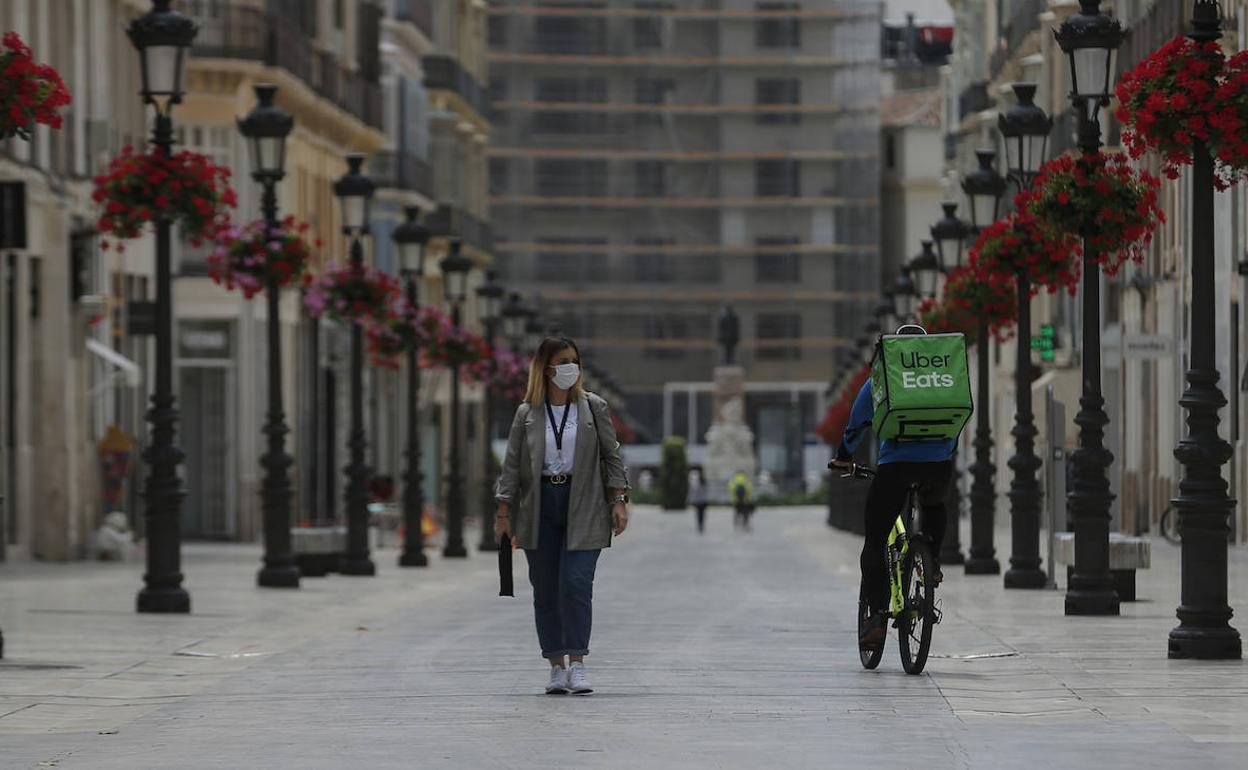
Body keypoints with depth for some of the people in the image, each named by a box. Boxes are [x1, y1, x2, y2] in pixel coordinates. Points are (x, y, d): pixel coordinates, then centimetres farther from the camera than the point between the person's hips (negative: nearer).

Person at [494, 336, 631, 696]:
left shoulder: (594, 408, 5)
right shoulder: (526, 414, 6)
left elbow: (612, 456, 7)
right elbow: (512, 464, 6)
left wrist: (618, 501, -2)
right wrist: (503, 512, 0)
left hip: (582, 506, -2)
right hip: (540, 509, 2)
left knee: (576, 583, -13)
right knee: (545, 591, 3)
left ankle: (577, 665, -12)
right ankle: (556, 667, 11)